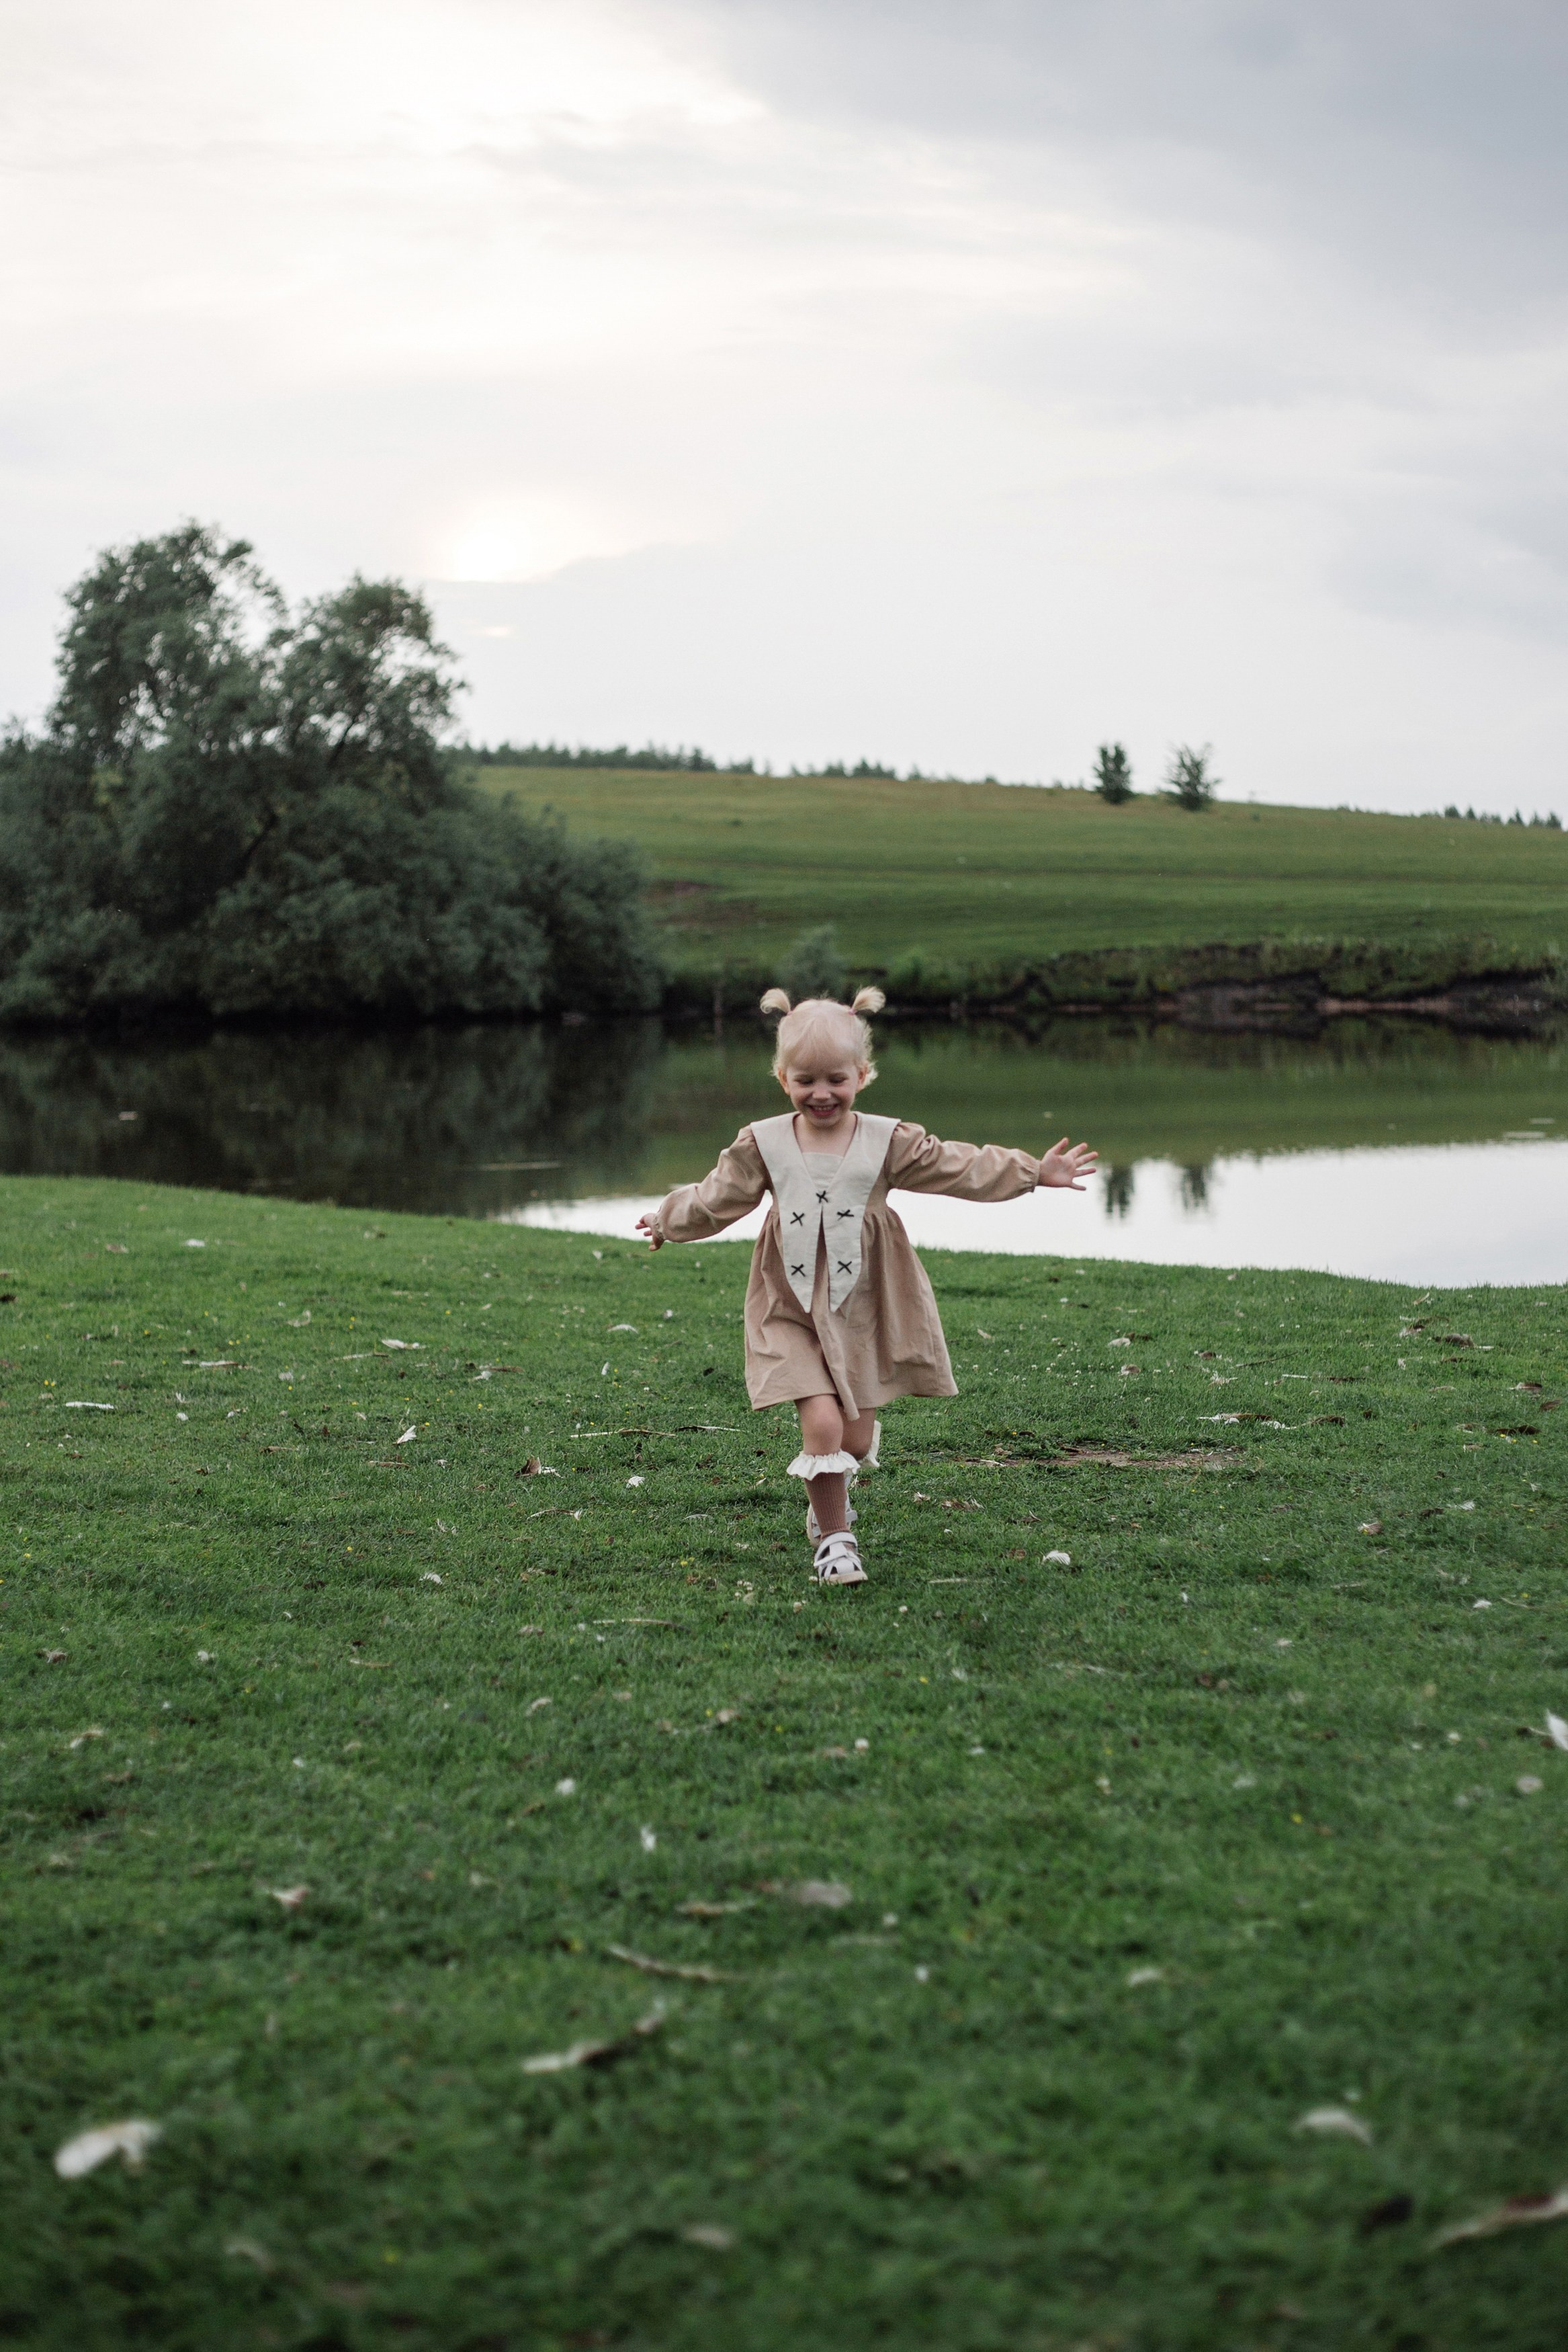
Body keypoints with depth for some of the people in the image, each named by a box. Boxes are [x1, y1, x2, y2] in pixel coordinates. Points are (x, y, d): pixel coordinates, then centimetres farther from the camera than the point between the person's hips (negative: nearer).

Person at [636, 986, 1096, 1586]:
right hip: (793, 1311, -1)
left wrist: (1034, 1172, -3)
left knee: (857, 1437, 8)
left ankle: (827, 1495, 42)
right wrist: (667, 1222, 18)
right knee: (821, 1421, -16)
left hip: (864, 1309, 1)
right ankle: (833, 1539, 1)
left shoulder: (889, 1142, -4)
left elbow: (961, 1168, 0)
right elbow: (715, 1200, 10)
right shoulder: (763, 1144, -4)